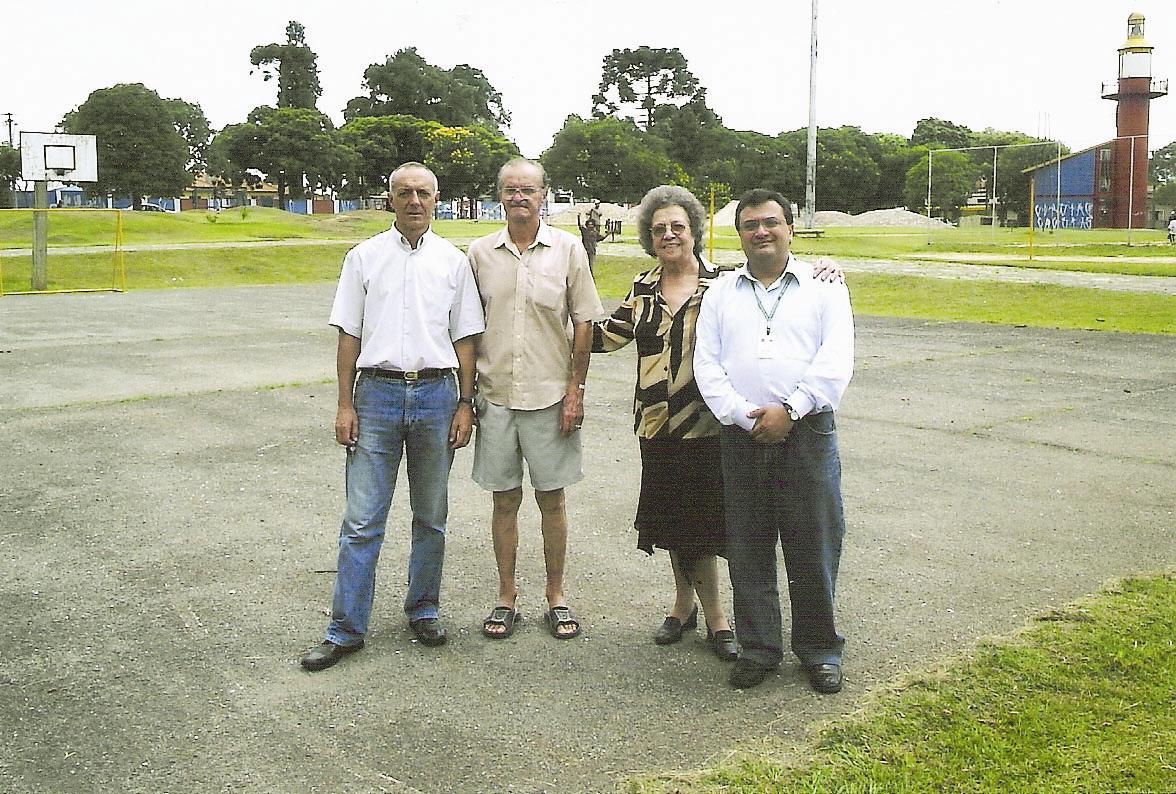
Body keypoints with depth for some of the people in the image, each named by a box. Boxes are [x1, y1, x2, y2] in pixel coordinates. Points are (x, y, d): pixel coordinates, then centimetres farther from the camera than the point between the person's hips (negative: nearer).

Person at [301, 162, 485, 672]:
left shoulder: (453, 262, 7)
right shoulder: (365, 257, 5)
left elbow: (465, 340, 8)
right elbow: (349, 336, 4)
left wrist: (465, 406, 2)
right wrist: (344, 405, -2)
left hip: (436, 394, 1)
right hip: (377, 392, -1)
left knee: (431, 517, 11)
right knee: (362, 520, -1)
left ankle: (423, 610, 27)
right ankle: (346, 629, 7)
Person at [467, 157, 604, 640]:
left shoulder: (568, 250, 0)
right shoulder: (480, 253, 5)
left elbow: (583, 326, 2)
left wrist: (575, 389, -4)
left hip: (549, 396, -1)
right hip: (496, 395, 1)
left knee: (552, 497, 7)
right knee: (504, 499, 8)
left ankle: (556, 597, 20)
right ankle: (506, 597, 21)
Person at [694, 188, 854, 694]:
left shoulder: (823, 286, 7)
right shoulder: (721, 294, 13)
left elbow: (836, 359, -5)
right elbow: (707, 366, 4)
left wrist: (789, 409, -15)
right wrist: (745, 416, -11)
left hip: (806, 431, -2)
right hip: (741, 436, 2)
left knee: (814, 548, 3)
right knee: (748, 551, 7)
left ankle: (819, 650, 20)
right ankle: (758, 648, 21)